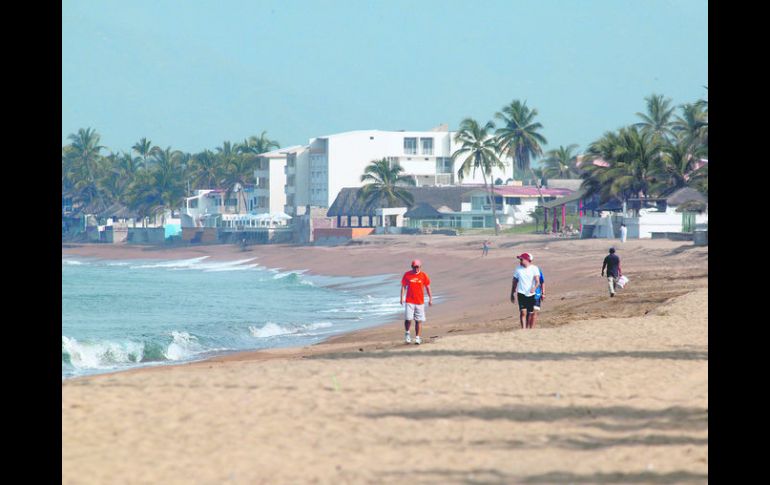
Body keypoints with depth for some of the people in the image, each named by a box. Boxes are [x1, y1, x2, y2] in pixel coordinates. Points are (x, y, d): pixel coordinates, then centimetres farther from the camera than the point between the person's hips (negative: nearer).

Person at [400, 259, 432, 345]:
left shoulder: (423, 275, 3)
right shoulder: (407, 275, 2)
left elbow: (427, 287, 10)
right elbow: (403, 286, 5)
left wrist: (430, 299, 9)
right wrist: (402, 298, -4)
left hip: (420, 302, 1)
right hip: (409, 301, -1)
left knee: (419, 321, 1)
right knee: (408, 319, -11)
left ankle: (417, 337, 7)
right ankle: (407, 333, 13)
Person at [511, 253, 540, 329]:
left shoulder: (534, 268, -1)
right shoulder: (518, 269, 7)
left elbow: (537, 281, -10)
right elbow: (515, 282, 14)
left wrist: (534, 288, -31)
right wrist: (512, 294, 14)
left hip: (531, 294, 0)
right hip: (521, 293, 0)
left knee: (530, 313, 8)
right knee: (523, 312, -14)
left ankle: (528, 328, 23)